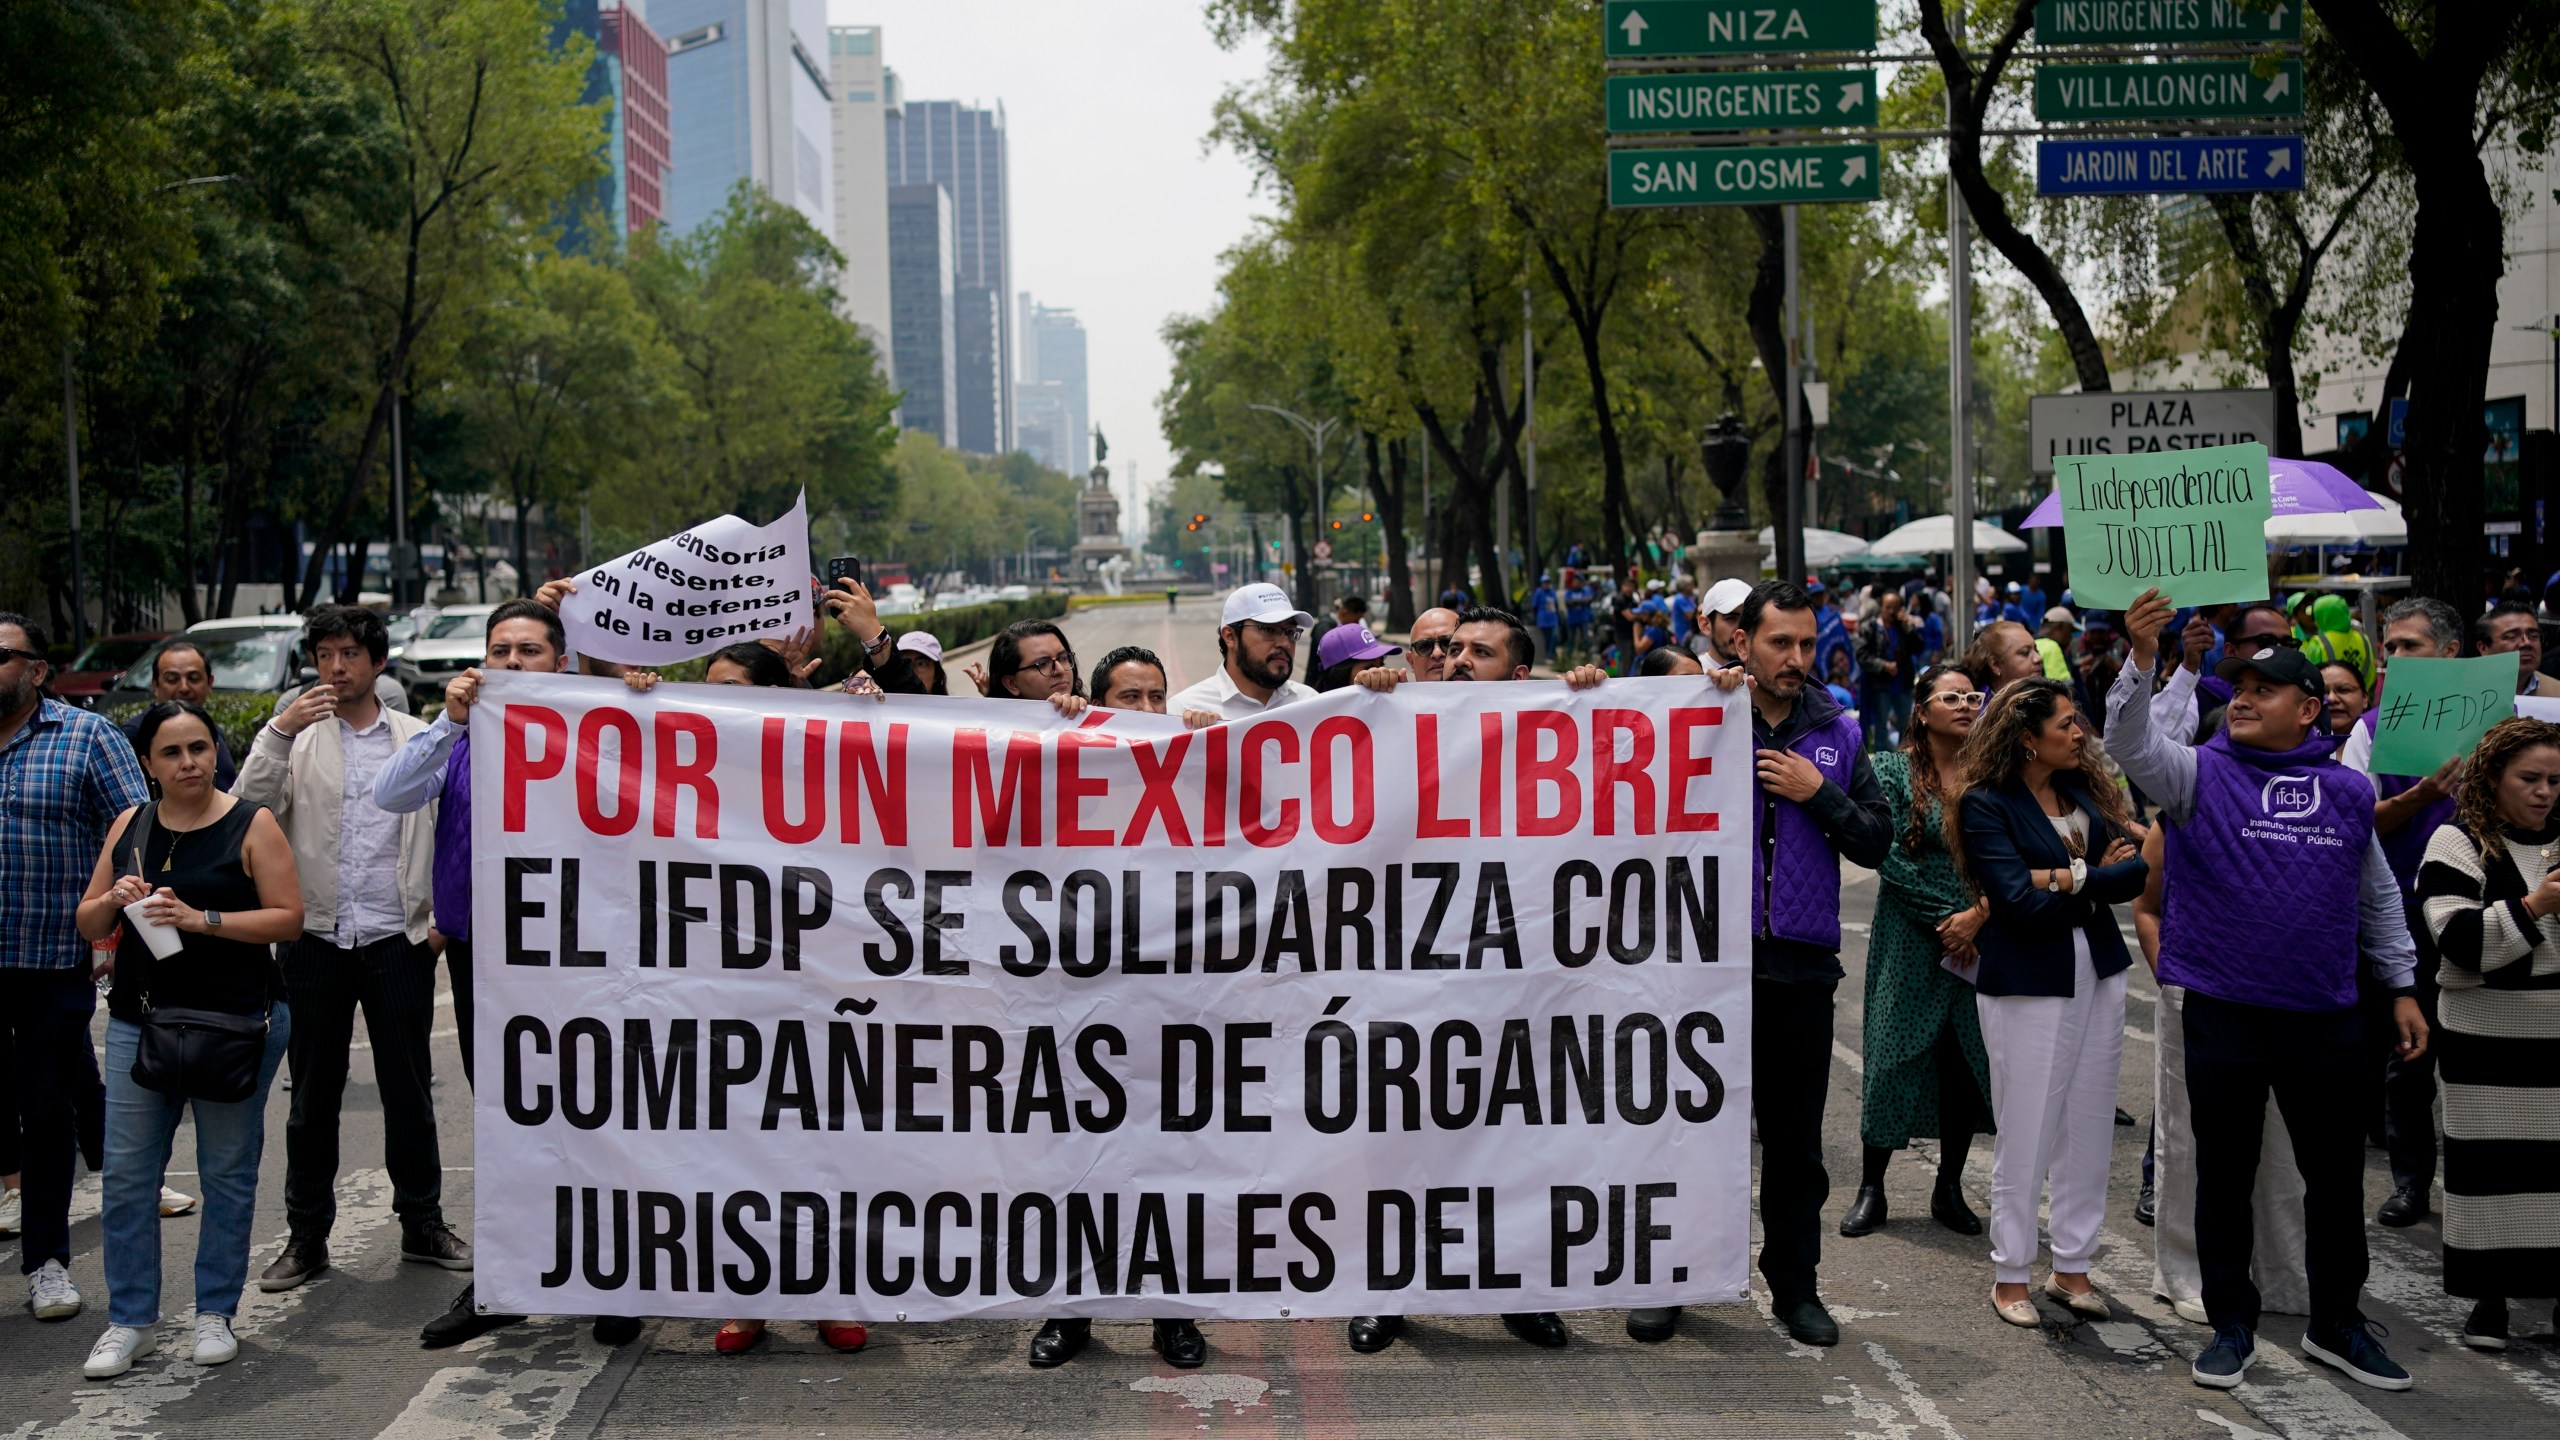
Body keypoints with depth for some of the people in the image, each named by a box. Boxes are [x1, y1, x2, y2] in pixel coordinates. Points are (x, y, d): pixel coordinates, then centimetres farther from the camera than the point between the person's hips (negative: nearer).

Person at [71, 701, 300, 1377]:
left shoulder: (252, 826, -3)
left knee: (227, 1174, 5)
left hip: (235, 1022, -4)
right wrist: (115, 900, -9)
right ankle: (131, 1321, 13)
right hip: (138, 1022, 4)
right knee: (126, 1175, 2)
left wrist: (202, 919, -18)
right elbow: (89, 925, 13)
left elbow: (289, 919, -8)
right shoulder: (130, 826, 10)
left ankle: (215, 1314, 18)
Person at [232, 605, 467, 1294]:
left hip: (397, 938, 0)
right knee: (313, 1093, 8)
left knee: (409, 1088, 7)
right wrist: (278, 732, -18)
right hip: (315, 936, 0)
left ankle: (422, 1223, 19)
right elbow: (248, 813, -8)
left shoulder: (418, 739, 7)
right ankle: (307, 1235, 17)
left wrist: (444, 916, -4)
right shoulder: (296, 737, 6)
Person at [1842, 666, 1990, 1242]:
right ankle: (1871, 1187, 10)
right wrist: (1947, 913, -13)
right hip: (1910, 936, -3)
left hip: (1979, 936, 3)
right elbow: (1888, 857, -10)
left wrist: (1978, 913, -15)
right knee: (1893, 1055, -2)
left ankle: (1950, 1187, 19)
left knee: (1968, 1059, 5)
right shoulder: (1892, 770, -2)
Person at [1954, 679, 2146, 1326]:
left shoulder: (2085, 790, 9)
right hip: (2028, 983, -6)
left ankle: (2073, 1267, 22)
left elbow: (2136, 871, -3)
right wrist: (2098, 882, -9)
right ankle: (2010, 1275, 14)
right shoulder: (1986, 804, -9)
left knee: (2089, 1129, 10)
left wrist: (2068, 877, -16)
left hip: (2097, 973, 6)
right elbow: (2019, 902, -18)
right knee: (2026, 1134, 1)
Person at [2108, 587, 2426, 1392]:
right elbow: (2129, 744, -20)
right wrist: (2142, 659, -34)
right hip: (2224, 1018, -2)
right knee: (2226, 1177, 8)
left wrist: (2402, 986, 14)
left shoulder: (2349, 792, 5)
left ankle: (2337, 1325, 30)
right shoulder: (2202, 775, -2)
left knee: (2337, 1176, 12)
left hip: (2325, 1020, 2)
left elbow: (2378, 896, 14)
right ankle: (2231, 1327, 23)